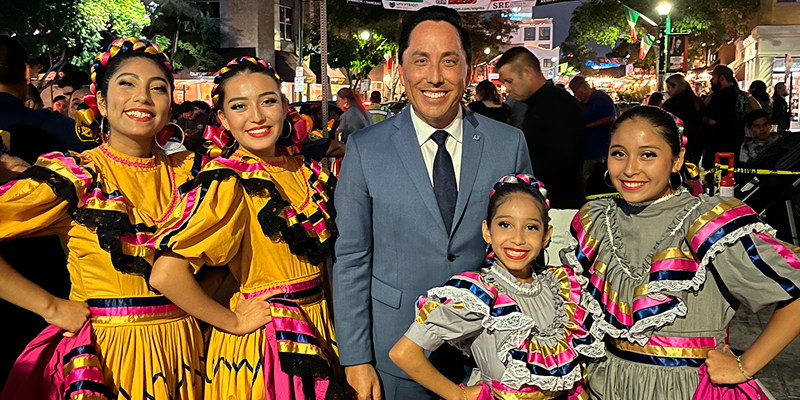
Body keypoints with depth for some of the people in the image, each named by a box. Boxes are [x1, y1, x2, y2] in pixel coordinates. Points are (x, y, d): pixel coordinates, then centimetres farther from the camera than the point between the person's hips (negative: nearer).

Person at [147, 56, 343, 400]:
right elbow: (166, 275, -26)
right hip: (263, 342, -7)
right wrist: (232, 322, -17)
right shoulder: (227, 184, -18)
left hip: (318, 330, 7)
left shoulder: (303, 172, 3)